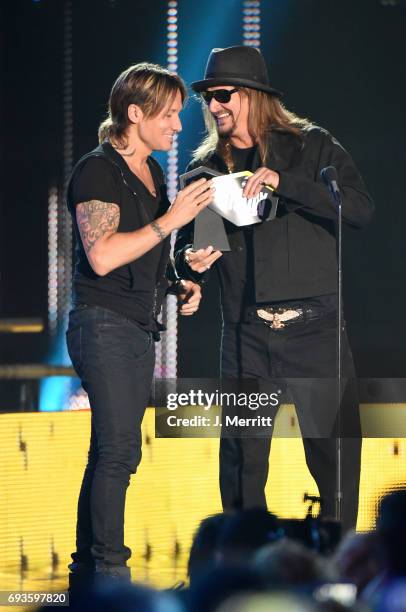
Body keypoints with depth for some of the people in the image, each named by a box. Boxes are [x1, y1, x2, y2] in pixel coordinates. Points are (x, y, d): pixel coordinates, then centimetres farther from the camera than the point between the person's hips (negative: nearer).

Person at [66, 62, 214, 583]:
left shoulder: (151, 171, 17)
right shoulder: (98, 170, -11)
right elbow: (102, 255, -22)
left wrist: (177, 286, 12)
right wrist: (170, 220, -20)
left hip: (140, 329, 9)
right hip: (103, 325, -9)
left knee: (110, 452, 9)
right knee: (119, 449, -14)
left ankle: (87, 569, 14)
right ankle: (109, 570, -12)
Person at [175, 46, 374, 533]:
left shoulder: (312, 147, 3)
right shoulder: (205, 167, 12)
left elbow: (360, 208, -10)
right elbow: (185, 244, 17)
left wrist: (285, 182, -20)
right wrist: (191, 261, -8)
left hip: (314, 329, -2)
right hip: (245, 336, 3)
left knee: (336, 451, -2)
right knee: (241, 457, 4)